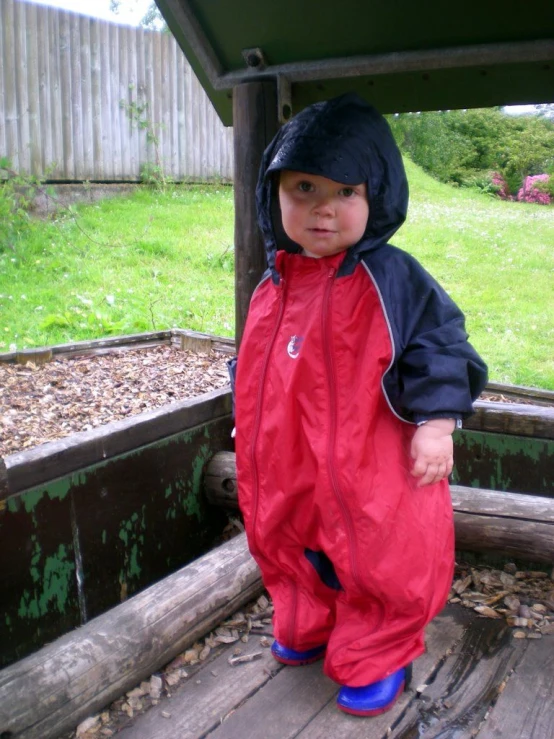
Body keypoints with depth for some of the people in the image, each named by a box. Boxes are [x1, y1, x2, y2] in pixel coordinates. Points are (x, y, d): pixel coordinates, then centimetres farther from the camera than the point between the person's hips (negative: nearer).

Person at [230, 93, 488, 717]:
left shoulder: (391, 280, -15)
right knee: (287, 549, 24)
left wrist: (436, 423, -18)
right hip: (288, 474, 7)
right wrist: (249, 424, 22)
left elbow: (438, 345, -13)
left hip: (370, 477, -6)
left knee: (379, 569, 7)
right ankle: (306, 631, 51)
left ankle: (376, 659, 33)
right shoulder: (274, 284, 4)